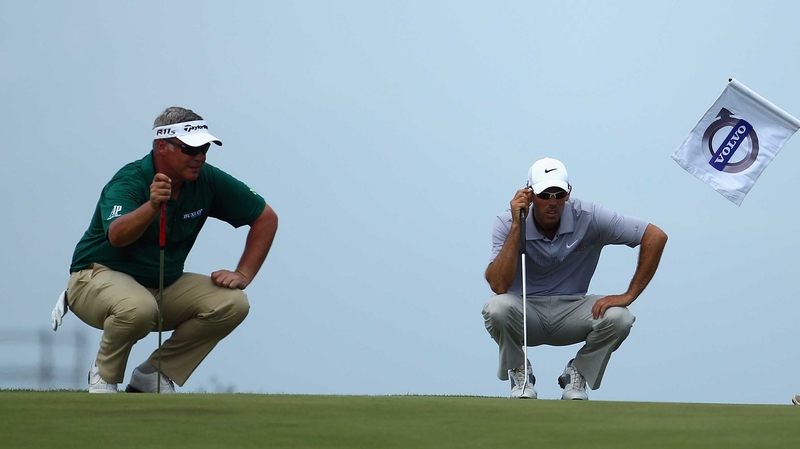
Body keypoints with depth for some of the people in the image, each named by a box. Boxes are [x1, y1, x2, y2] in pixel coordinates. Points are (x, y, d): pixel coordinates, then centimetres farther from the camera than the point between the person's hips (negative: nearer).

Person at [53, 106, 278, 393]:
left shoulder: (208, 181, -7)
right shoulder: (130, 181, -23)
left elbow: (266, 218, 4)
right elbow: (117, 236, -44)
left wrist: (243, 274, -5)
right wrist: (152, 206, -61)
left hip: (163, 286, 6)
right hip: (98, 277, -6)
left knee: (232, 302, -16)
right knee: (139, 307, -40)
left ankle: (154, 374, -1)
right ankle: (104, 375, -8)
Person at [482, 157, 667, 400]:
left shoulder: (589, 218, -15)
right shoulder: (507, 223, -15)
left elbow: (656, 236, -15)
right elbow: (498, 286, -28)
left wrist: (628, 296, -18)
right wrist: (517, 227, -30)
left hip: (571, 312, 1)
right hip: (525, 312, -1)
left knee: (618, 317, -29)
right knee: (497, 307, -35)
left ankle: (577, 373, 1)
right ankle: (519, 372, -3)